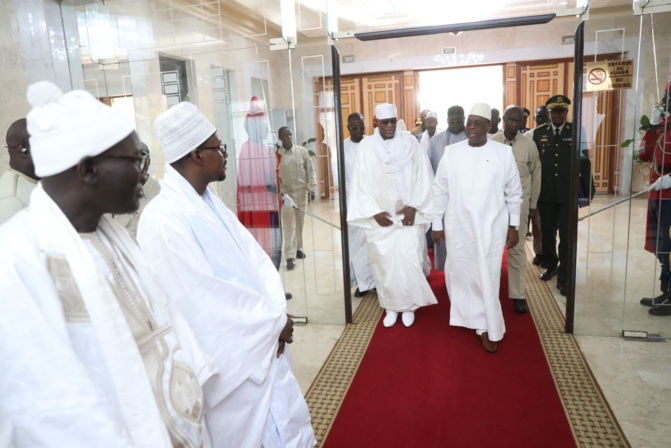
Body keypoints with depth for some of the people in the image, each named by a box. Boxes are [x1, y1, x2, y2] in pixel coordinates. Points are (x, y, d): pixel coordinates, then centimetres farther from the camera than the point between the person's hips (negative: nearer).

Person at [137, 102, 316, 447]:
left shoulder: (209, 201, 5)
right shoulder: (164, 221, -23)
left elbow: (252, 256, 3)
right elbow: (204, 302, -24)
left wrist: (276, 315, -11)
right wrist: (274, 321, -13)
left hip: (264, 348, 9)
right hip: (232, 361, -8)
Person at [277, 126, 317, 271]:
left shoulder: (302, 151, 2)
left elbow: (310, 170, 3)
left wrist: (312, 188, -3)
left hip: (301, 192, 2)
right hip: (285, 193, -2)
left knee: (300, 223, 11)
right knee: (289, 225, -4)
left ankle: (298, 248, 29)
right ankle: (290, 256, -4)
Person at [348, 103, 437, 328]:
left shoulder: (410, 142, -1)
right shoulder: (366, 146, -1)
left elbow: (423, 177, -2)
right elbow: (360, 184, -1)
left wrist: (414, 206, -10)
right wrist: (374, 212, -8)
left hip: (407, 215, 0)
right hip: (379, 217, 1)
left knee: (408, 261, -2)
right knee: (383, 263, 5)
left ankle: (408, 306, 19)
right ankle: (391, 307, 23)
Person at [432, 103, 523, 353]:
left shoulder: (504, 153, -3)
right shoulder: (451, 153, -1)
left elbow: (514, 193, 4)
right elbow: (440, 191, 3)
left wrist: (514, 226, 3)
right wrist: (437, 224, 3)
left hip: (491, 228, -1)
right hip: (458, 227, 2)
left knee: (487, 279, 2)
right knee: (460, 274, 10)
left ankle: (488, 328, 19)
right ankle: (481, 322, 32)